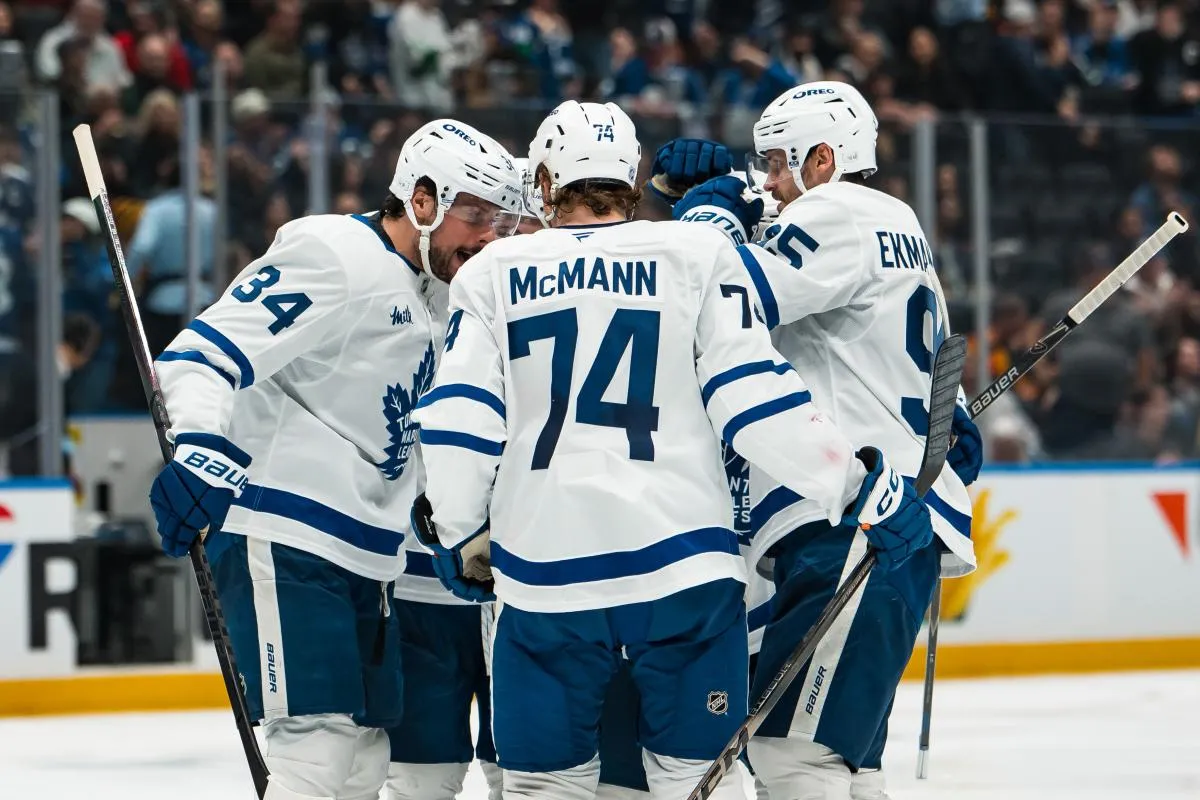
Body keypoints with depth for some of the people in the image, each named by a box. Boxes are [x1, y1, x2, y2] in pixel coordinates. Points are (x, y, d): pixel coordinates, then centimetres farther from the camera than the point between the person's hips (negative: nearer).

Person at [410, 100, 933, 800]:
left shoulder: (493, 274, 7)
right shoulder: (699, 256, 2)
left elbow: (459, 421, 4)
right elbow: (755, 399, -5)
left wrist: (458, 535, 18)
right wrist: (863, 485, -1)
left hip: (544, 571, 1)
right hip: (684, 558, -1)